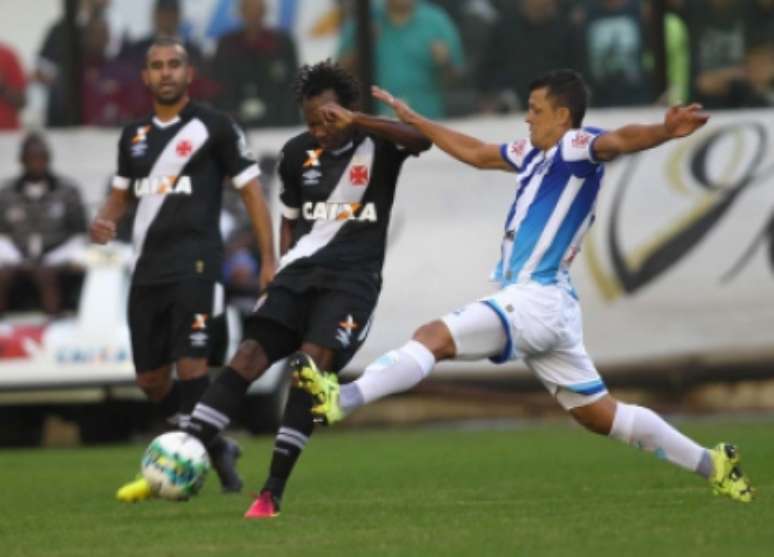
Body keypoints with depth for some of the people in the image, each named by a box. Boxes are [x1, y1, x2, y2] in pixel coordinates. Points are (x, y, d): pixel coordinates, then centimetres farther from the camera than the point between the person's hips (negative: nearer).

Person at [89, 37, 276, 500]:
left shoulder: (214, 127, -1)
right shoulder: (134, 136, 15)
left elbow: (251, 190, -1)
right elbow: (122, 194, 26)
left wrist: (269, 260, -7)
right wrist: (105, 220, 2)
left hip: (196, 265, -6)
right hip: (148, 268, 6)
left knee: (190, 364, -16)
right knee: (151, 379, 8)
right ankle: (216, 447, 25)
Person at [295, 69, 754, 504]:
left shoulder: (577, 147, -10)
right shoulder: (535, 154, 18)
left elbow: (618, 141, -31)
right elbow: (474, 152, 31)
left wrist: (664, 131, -51)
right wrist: (413, 120, 34)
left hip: (536, 300, -10)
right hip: (547, 306, 10)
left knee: (434, 337, -16)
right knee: (602, 415, 14)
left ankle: (344, 399, -25)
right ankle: (712, 464, 19)